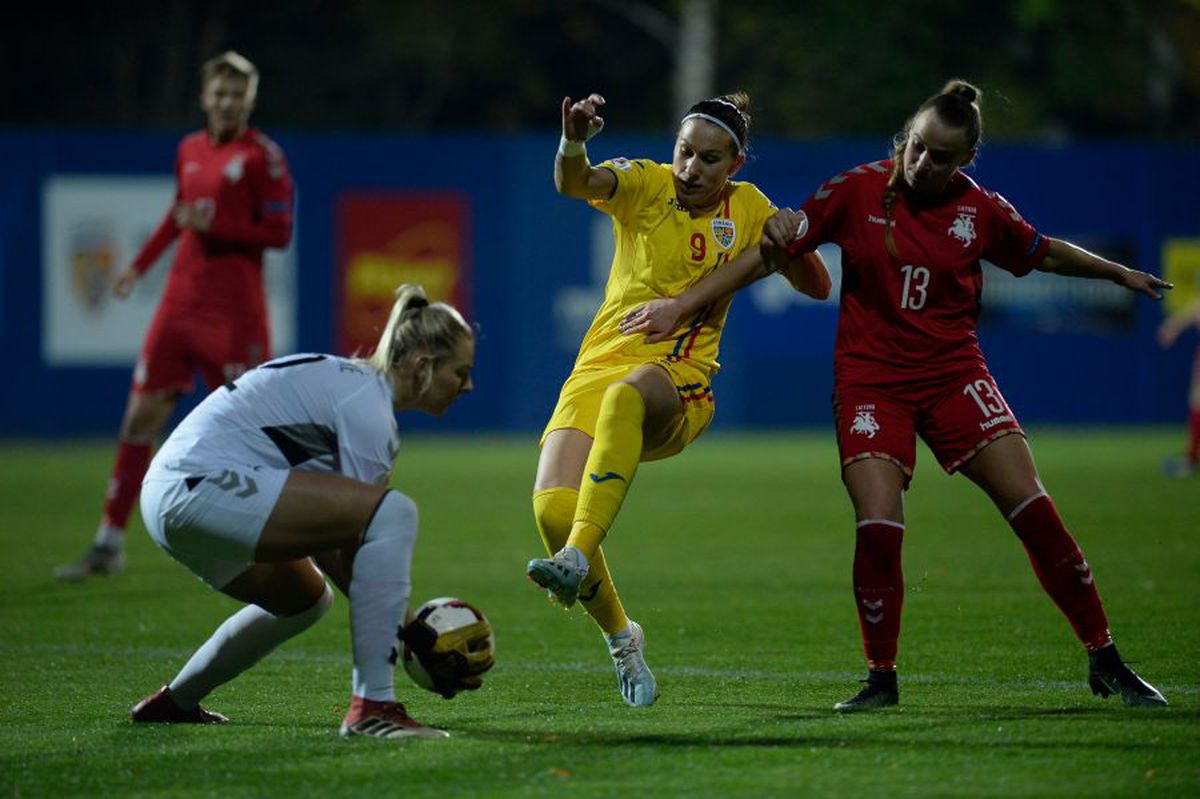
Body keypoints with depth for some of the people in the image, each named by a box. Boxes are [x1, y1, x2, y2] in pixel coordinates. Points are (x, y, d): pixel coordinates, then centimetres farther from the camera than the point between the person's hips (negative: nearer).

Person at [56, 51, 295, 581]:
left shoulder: (262, 155, -6)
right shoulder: (189, 150, 12)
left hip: (233, 313, -6)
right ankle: (109, 545, 4)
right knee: (141, 417, 1)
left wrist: (215, 225, -19)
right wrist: (141, 264, 27)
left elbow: (279, 233, -10)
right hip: (180, 303, 6)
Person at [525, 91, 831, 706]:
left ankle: (576, 559, -50)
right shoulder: (645, 184, 4)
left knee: (627, 395, -40)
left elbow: (817, 288, 17)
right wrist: (573, 142, -41)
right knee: (552, 505, -21)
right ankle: (620, 637, 8)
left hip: (680, 384, -1)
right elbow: (574, 183, -17)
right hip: (599, 366, 1)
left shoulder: (747, 209, 11)